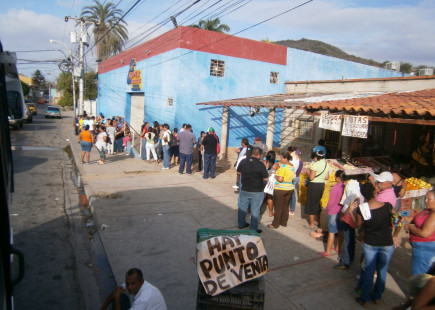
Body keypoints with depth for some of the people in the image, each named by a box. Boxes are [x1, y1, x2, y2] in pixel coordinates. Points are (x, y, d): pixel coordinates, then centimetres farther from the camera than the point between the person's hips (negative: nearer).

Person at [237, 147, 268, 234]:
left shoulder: (243, 161, -5)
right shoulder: (260, 165, -18)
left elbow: (238, 172, 9)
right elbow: (265, 178, -9)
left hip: (244, 190, 4)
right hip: (257, 192, -4)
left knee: (242, 207, 18)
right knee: (255, 210, 7)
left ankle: (241, 224, 33)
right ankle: (253, 229, 16)